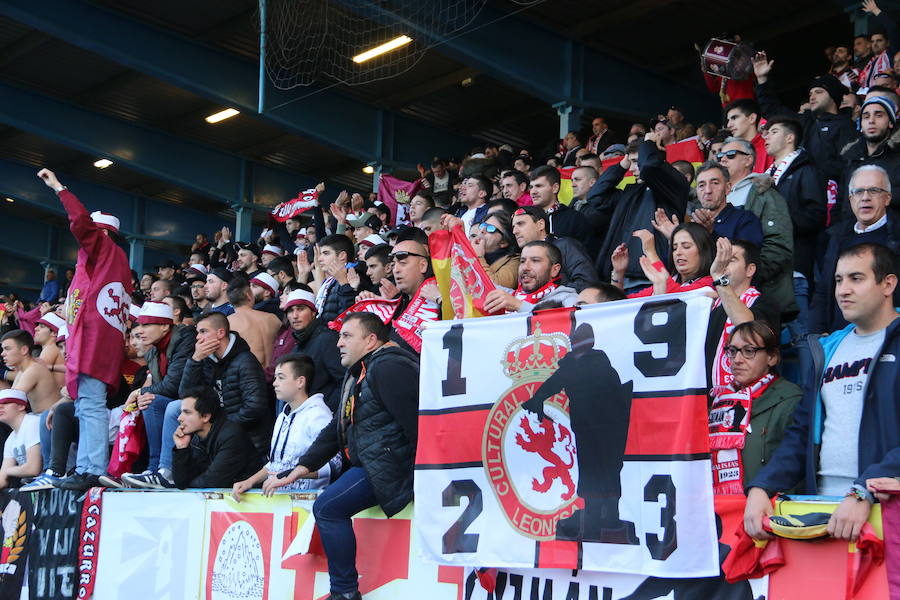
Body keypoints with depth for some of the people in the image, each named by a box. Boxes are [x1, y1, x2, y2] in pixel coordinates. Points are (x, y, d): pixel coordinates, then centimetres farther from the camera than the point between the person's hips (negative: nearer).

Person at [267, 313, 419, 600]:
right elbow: (336, 430, 22)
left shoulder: (388, 367, -13)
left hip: (390, 465, -11)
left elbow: (416, 422, -21)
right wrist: (299, 470, 13)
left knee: (328, 508, -16)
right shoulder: (358, 374, 21)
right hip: (368, 464, 11)